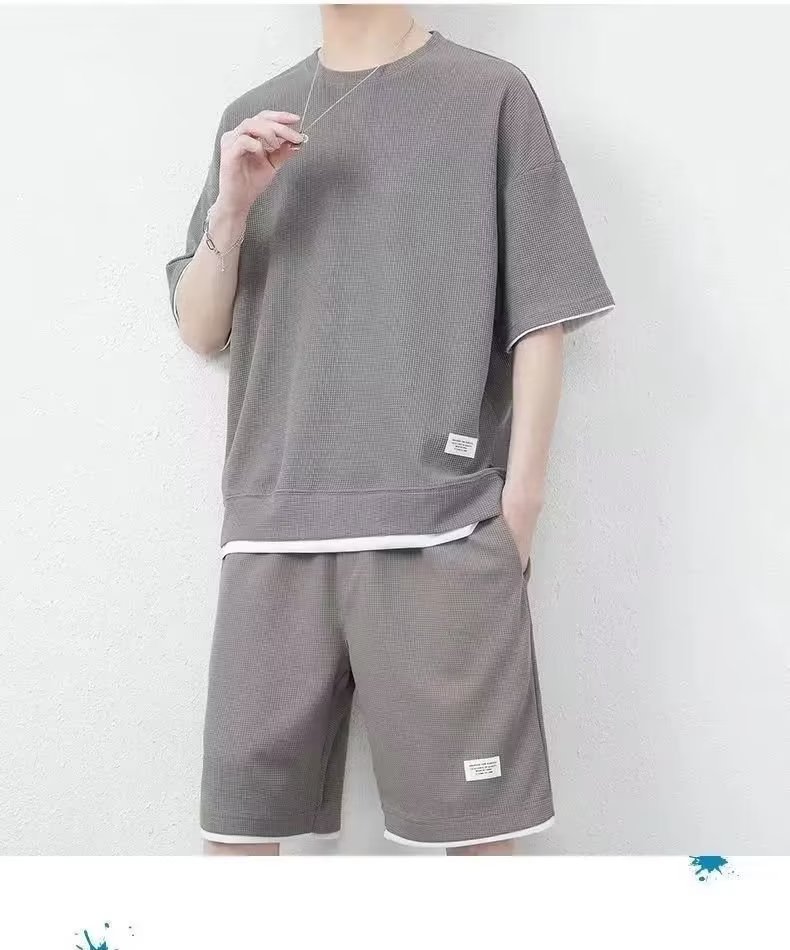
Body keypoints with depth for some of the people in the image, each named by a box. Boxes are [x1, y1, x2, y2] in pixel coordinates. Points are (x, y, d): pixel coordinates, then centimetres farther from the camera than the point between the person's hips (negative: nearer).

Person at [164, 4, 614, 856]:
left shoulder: (491, 96, 5)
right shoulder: (252, 119, 17)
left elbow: (540, 316, 2)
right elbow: (200, 332, 16)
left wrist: (520, 499, -4)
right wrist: (232, 209, -1)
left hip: (442, 524, -3)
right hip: (273, 527, 4)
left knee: (473, 813, 2)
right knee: (236, 809, 5)